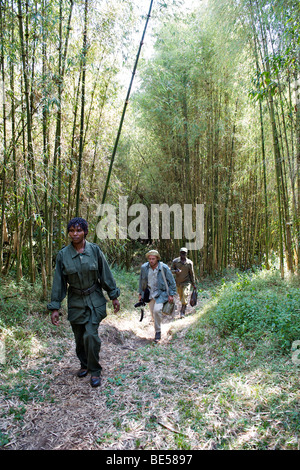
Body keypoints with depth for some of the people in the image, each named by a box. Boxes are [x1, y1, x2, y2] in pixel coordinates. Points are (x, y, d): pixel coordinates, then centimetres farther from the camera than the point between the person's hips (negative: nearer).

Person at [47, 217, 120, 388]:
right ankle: (84, 365, 38)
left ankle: (95, 371, 10)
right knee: (79, 337, 12)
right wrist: (55, 307, -1)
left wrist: (114, 296, 3)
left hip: (95, 300, -2)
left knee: (91, 334, -11)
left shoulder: (94, 250, -7)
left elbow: (106, 274, 0)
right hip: (75, 302, 2)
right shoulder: (63, 254, -5)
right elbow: (58, 282, -1)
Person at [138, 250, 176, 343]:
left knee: (157, 310, -23)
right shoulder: (144, 268, -6)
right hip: (150, 293, 4)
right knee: (152, 313, 9)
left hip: (161, 293, -4)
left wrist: (171, 294, -8)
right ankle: (157, 327, 34)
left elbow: (172, 282, -6)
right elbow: (141, 281, 10)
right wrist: (140, 293, 11)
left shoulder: (164, 268, -15)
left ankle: (158, 332, -7)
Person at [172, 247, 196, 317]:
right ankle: (184, 306, 37)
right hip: (178, 282, 2)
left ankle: (182, 312, -5)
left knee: (185, 296, -13)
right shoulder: (175, 261, -3)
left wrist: (193, 284, 7)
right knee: (181, 297, 13)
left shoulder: (189, 262, -5)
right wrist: (176, 271, -22)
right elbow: (171, 270, 2)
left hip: (186, 282, -2)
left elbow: (192, 274, 4)